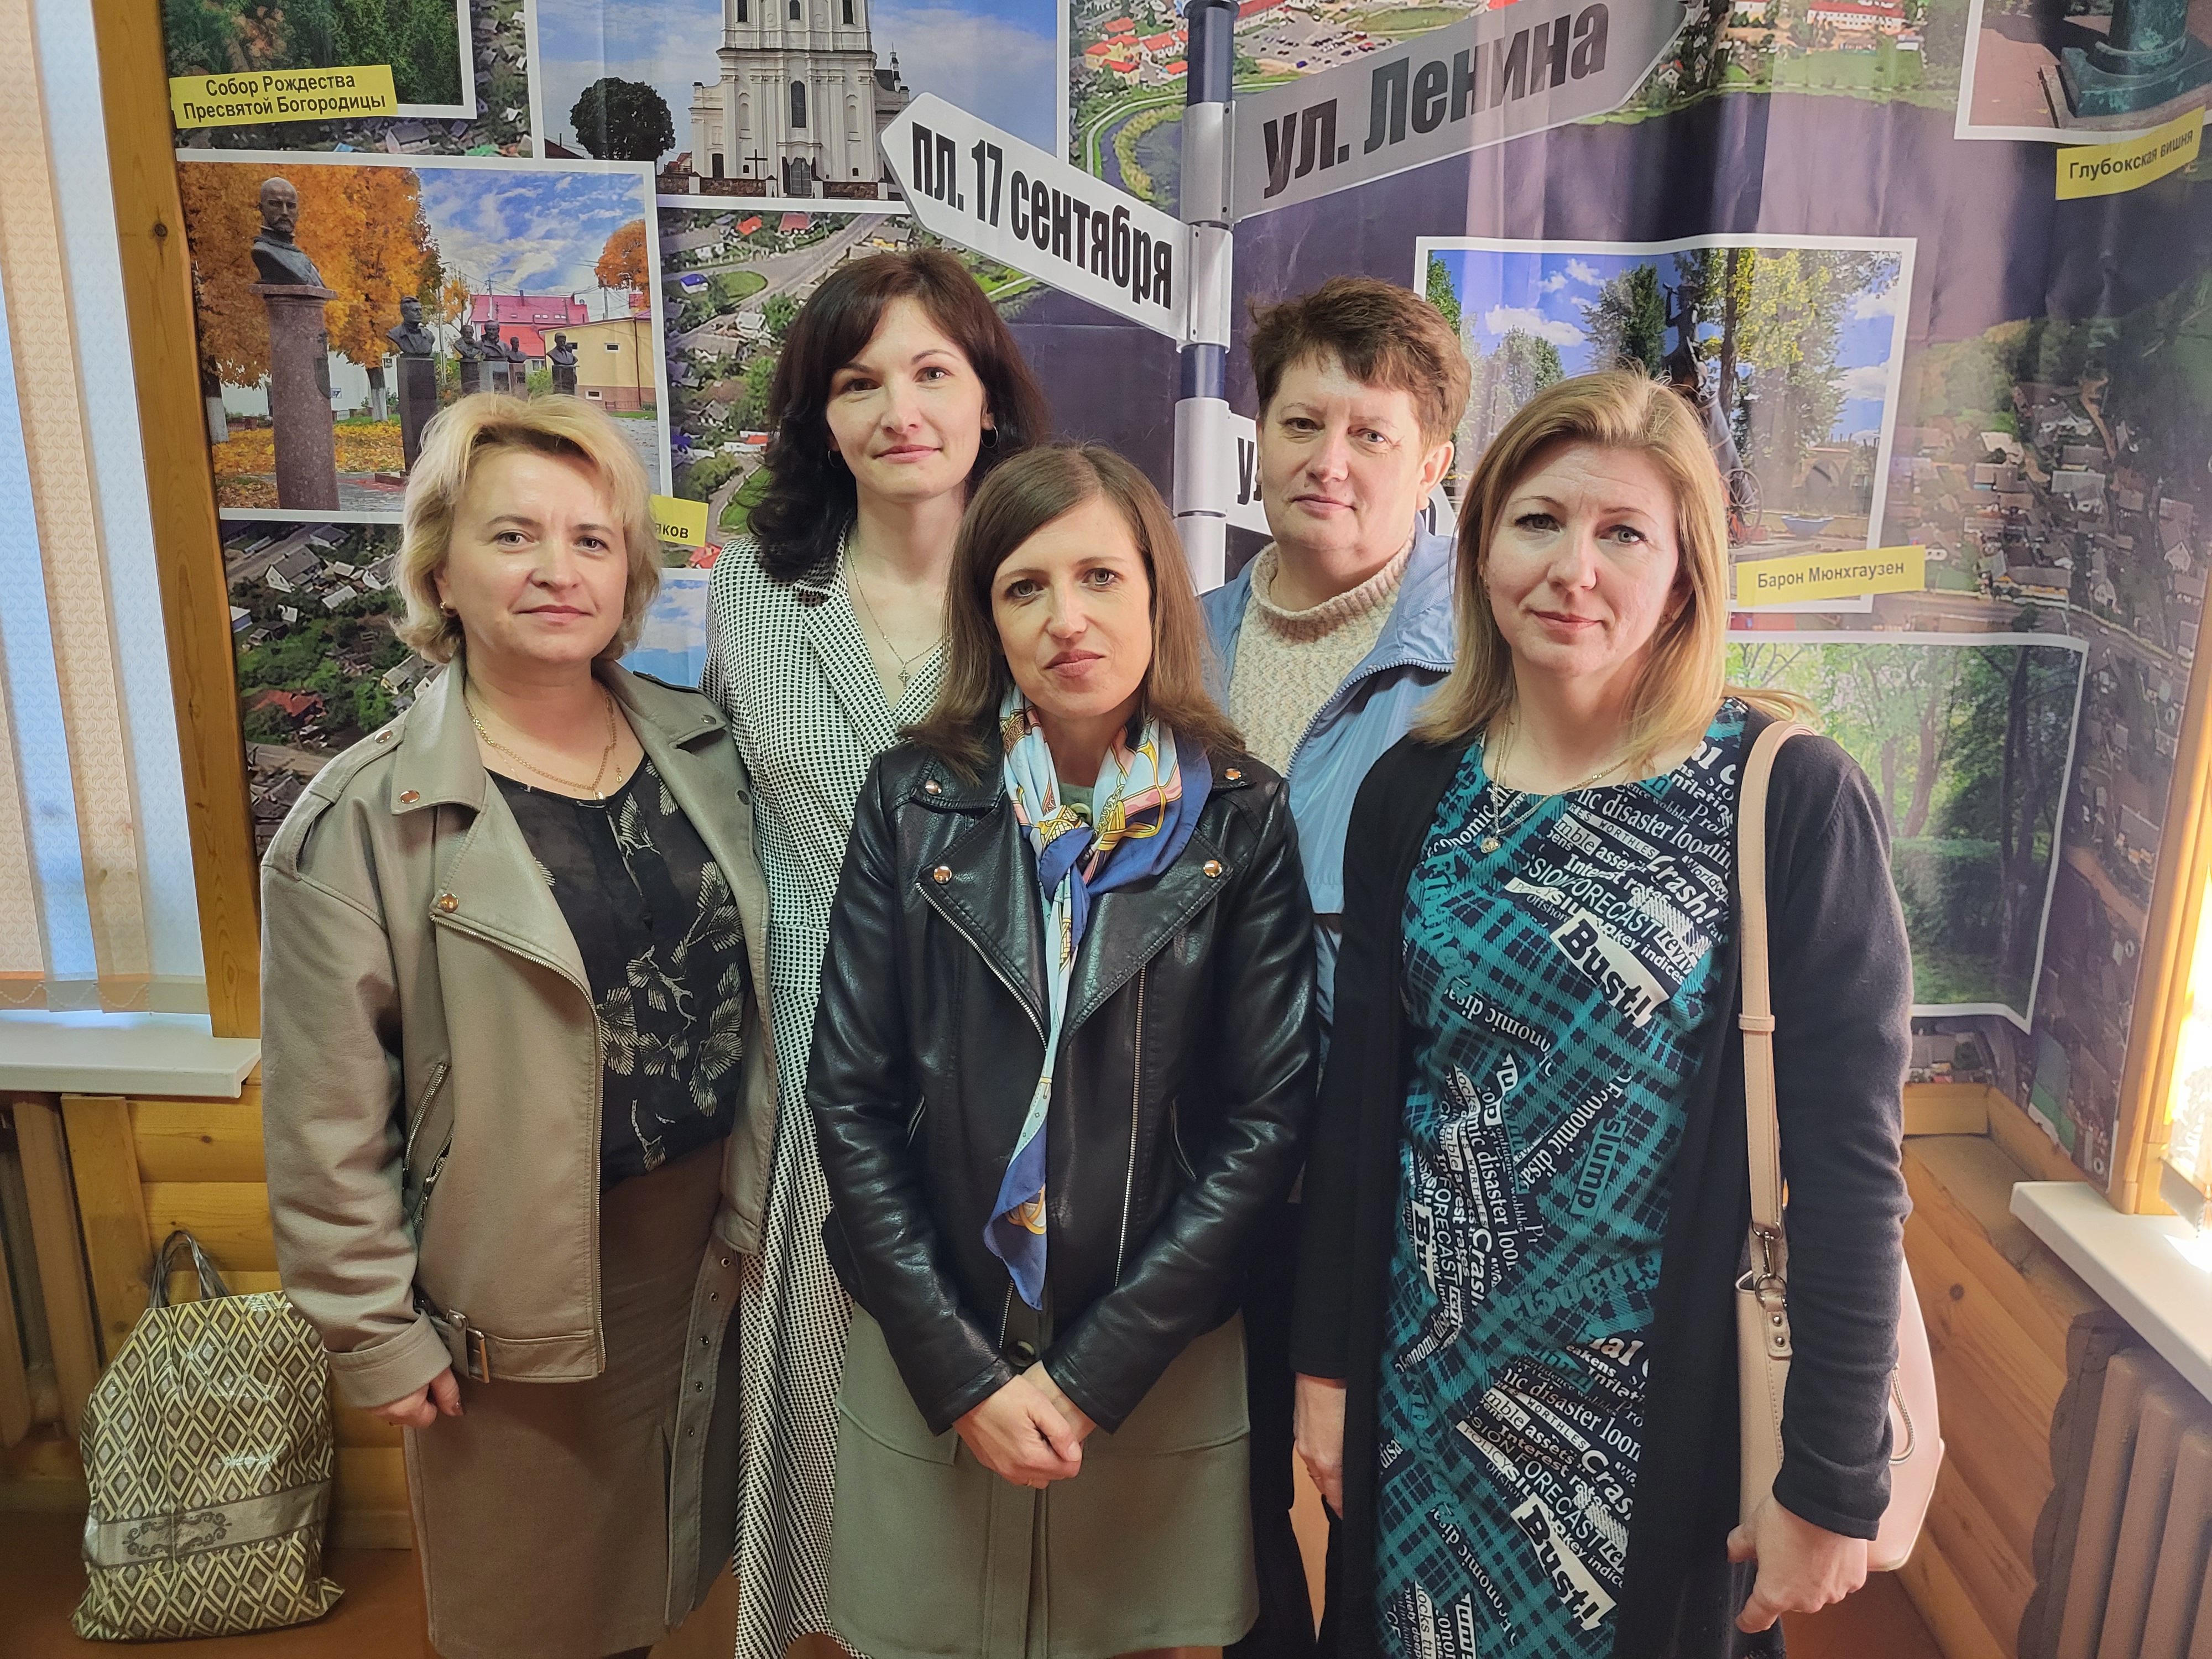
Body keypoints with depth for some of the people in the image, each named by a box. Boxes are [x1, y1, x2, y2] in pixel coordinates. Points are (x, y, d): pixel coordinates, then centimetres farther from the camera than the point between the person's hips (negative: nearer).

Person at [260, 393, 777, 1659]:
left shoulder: (705, 749, -1)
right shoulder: (360, 822, -14)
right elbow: (329, 1121, -10)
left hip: (711, 1238, 4)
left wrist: (764, 1204, 6)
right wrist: (374, 1335, -7)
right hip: (525, 1279, -3)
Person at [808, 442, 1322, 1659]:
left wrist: (1095, 1374, -11)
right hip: (930, 1368, 1)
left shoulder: (1240, 817, -6)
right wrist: (961, 1373, -10)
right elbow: (850, 1094, -5)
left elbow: (1269, 1112, -8)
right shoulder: (915, 800, -4)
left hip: (1160, 1371, 0)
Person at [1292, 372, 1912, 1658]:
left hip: (1672, 1407, -3)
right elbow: (1361, 1095, 3)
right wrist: (1329, 1364, 6)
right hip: (1429, 1391, 4)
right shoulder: (1411, 792, -2)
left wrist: (1835, 1484, -10)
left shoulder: (1794, 800, -13)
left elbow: (1849, 1157, -12)